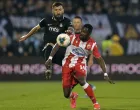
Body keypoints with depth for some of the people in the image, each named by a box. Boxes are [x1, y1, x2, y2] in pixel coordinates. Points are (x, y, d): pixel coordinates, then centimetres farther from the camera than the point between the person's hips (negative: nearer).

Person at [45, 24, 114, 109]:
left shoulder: (92, 44, -8)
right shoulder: (73, 38, -12)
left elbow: (100, 59, -2)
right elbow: (58, 45, -8)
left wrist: (105, 74, -6)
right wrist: (50, 58, -16)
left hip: (80, 64, 0)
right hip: (67, 64, 1)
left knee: (81, 81, -36)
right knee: (67, 95, -4)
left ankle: (95, 103, -18)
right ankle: (73, 96, 38)